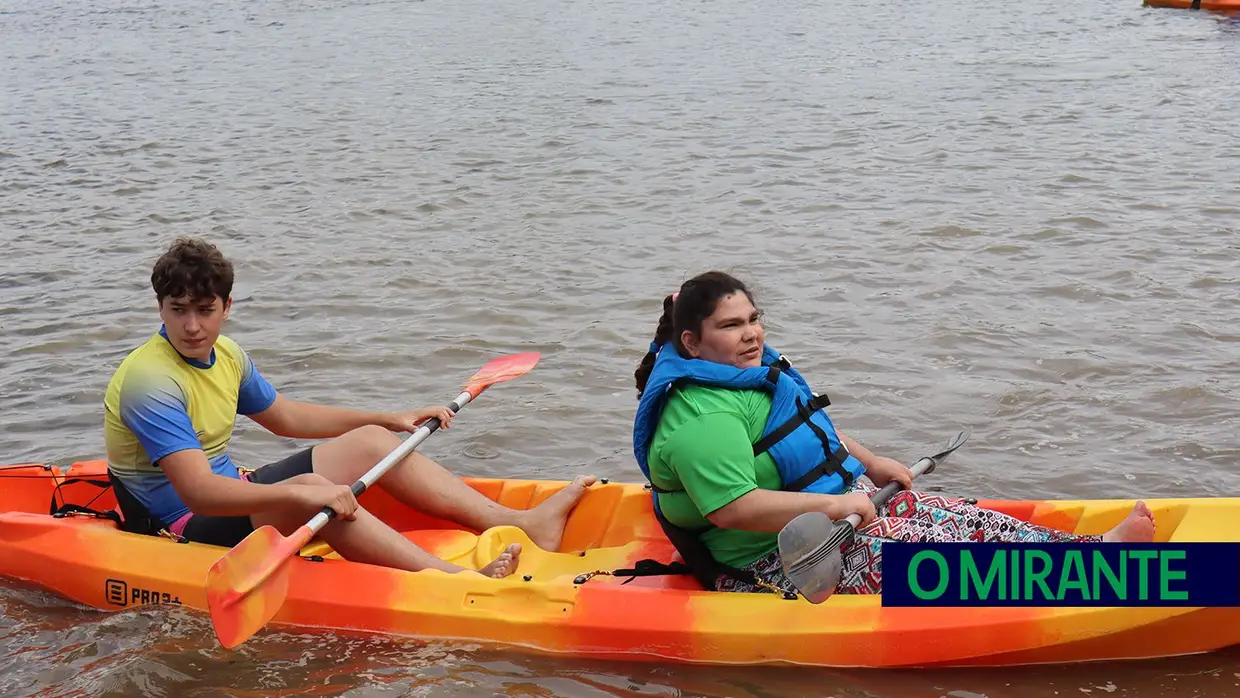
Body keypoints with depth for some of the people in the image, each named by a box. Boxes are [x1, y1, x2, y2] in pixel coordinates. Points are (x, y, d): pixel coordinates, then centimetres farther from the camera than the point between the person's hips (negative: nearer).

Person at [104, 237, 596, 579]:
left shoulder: (225, 356, 4)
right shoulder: (150, 381, -24)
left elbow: (284, 416, 19)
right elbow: (199, 492, -34)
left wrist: (390, 418, 15)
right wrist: (299, 493, -44)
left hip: (229, 494, 9)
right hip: (180, 529, -9)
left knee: (371, 442, 2)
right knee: (309, 493, -34)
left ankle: (522, 523, -4)